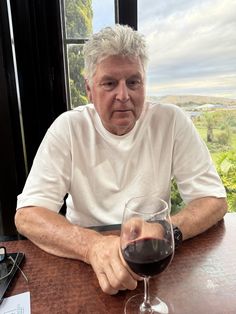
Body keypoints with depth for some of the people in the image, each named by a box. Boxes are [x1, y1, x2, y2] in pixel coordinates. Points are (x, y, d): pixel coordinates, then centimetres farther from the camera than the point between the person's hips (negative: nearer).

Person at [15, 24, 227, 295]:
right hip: (83, 261, 0)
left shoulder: (171, 121, -8)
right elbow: (27, 214, -14)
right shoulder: (68, 128, -10)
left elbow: (214, 200, -7)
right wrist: (92, 245, -32)